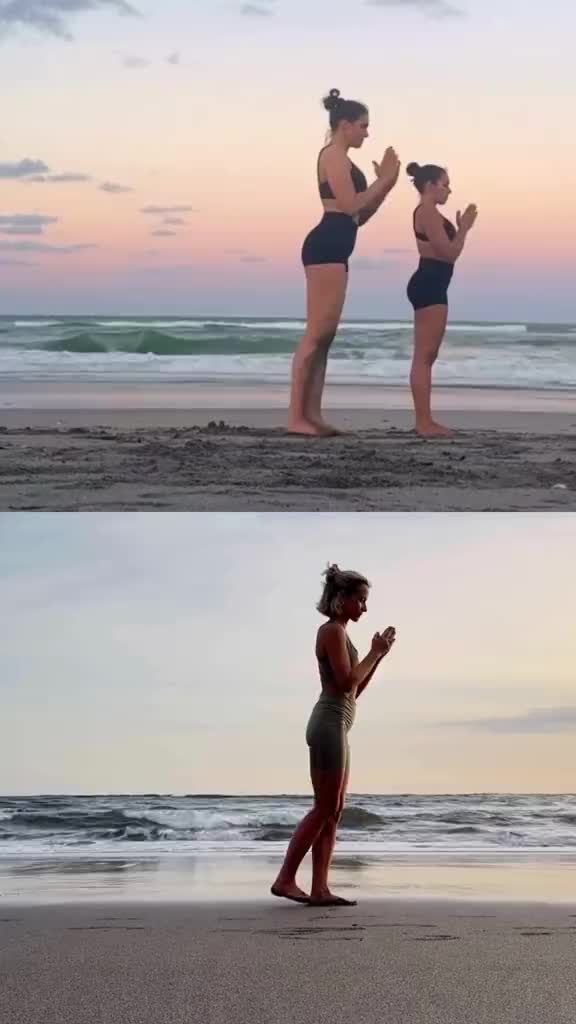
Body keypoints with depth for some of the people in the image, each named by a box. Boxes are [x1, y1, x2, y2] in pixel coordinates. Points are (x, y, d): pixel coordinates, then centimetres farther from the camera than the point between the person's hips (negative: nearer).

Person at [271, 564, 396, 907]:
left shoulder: (339, 633, 20)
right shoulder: (333, 631, -10)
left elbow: (356, 688, 22)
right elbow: (346, 682, -18)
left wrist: (379, 655, 13)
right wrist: (374, 653, -8)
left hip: (335, 727, 10)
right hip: (330, 722, -10)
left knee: (334, 811, 5)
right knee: (325, 809, -9)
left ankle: (320, 888, 3)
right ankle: (286, 879, -8)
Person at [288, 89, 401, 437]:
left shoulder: (341, 159, 24)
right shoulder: (333, 154, -6)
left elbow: (359, 216, 24)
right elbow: (350, 205, -15)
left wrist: (383, 184, 16)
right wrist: (384, 182, -4)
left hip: (333, 250, 11)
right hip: (327, 247, -11)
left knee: (325, 336, 7)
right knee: (317, 334, -13)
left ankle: (312, 415, 6)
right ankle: (296, 417, -15)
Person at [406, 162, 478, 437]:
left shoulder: (428, 213, 20)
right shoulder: (428, 212, -12)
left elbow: (444, 251, 23)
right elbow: (449, 253, -16)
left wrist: (459, 229, 17)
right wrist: (464, 228, -5)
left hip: (430, 286, 11)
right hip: (429, 285, -11)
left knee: (427, 356, 11)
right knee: (424, 355, -12)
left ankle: (425, 420, 13)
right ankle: (424, 421, -13)